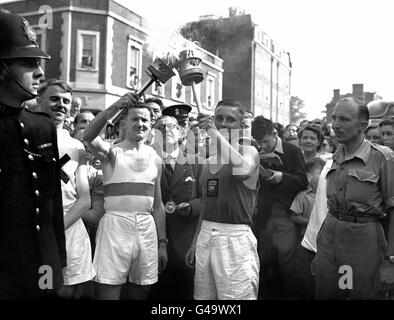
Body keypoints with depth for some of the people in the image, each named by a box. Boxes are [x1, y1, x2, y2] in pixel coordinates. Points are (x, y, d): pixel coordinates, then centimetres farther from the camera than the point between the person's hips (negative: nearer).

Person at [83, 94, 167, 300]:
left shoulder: (155, 159, 12)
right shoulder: (111, 151, 1)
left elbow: (158, 205, 14)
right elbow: (89, 137, -21)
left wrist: (162, 242, 12)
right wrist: (114, 108, -29)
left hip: (147, 228, 4)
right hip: (115, 224, -4)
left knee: (140, 291, 12)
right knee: (108, 291, -3)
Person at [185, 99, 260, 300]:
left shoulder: (249, 152, -2)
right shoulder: (209, 160, 14)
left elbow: (244, 170, -27)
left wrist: (215, 134, -25)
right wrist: (195, 243, 18)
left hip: (235, 236, -6)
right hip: (206, 235, 6)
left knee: (237, 295, -5)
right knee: (203, 296, 9)